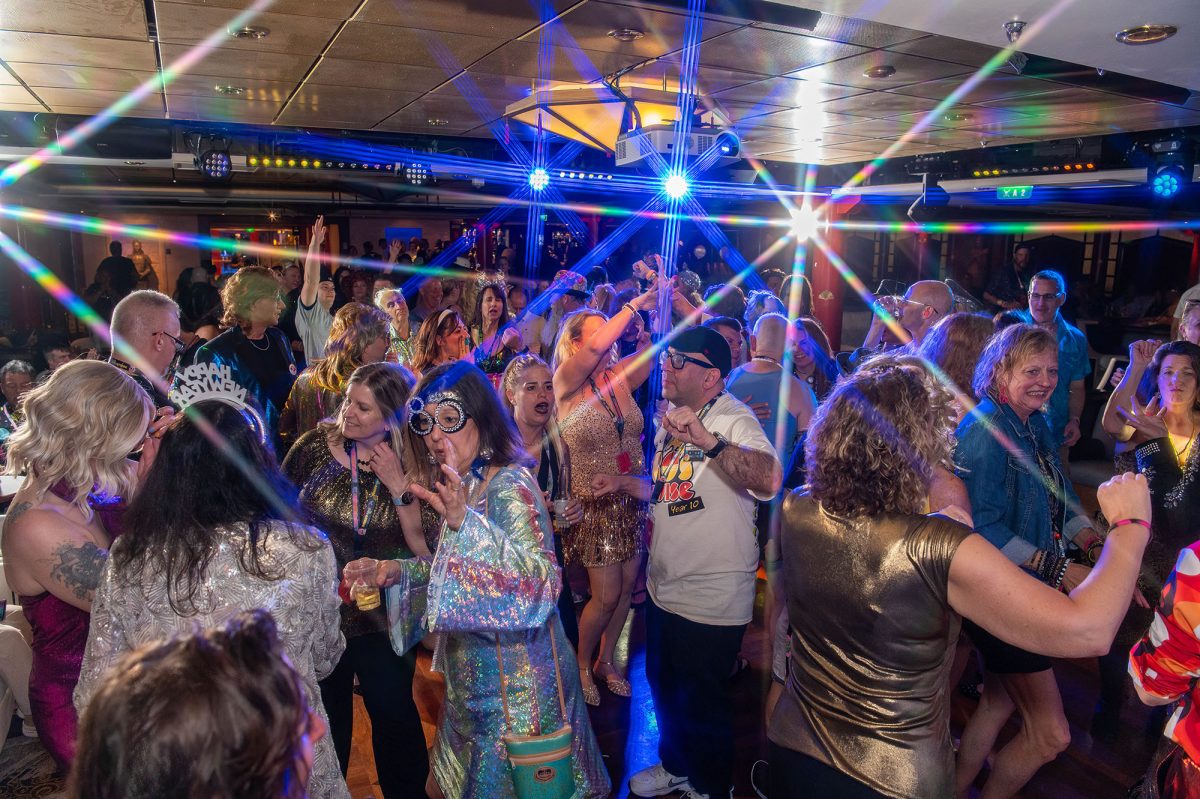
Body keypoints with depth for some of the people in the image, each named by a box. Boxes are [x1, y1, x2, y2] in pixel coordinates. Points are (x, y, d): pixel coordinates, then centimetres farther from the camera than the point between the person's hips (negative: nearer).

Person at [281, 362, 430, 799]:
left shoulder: (410, 462, -12)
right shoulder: (316, 444, -11)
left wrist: (397, 485, -23)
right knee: (325, 717, 21)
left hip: (383, 615, -1)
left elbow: (426, 548, -17)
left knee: (393, 713, 15)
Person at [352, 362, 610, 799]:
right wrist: (401, 571, -2)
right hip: (473, 679, 8)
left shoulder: (510, 485, -24)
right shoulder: (464, 486, 2)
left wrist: (465, 521, -47)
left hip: (514, 684, -8)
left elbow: (540, 582, -38)